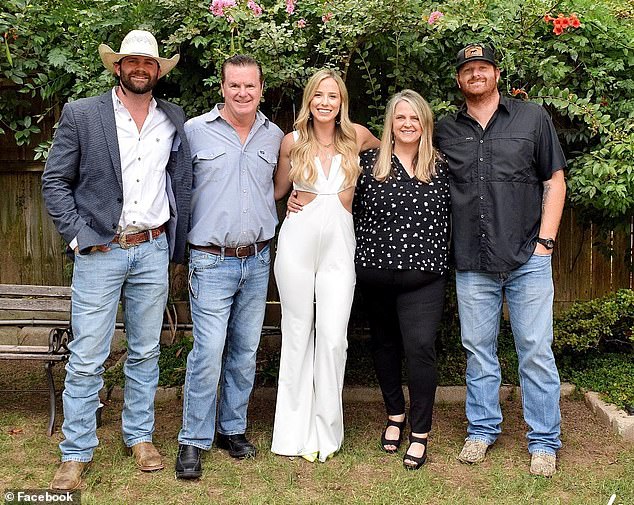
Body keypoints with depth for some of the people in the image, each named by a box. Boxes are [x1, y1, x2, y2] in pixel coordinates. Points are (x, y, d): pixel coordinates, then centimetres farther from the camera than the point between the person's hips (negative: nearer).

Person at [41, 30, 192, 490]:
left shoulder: (174, 120, 8)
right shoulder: (81, 114, -1)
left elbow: (182, 184, 13)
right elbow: (55, 180, -1)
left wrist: (175, 246, 8)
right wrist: (79, 236, -8)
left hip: (153, 250, 3)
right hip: (99, 251, -3)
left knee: (146, 352, 13)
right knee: (87, 359, 0)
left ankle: (140, 436, 28)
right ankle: (76, 453, 13)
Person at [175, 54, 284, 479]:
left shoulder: (275, 136, 8)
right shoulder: (195, 130, -3)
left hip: (258, 260, 4)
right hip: (211, 261, -4)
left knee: (245, 351, 11)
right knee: (209, 352, -7)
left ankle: (233, 429, 26)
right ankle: (194, 441, 7)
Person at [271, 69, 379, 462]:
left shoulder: (357, 135, 3)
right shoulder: (293, 142, 3)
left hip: (339, 245, 0)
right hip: (297, 241, 0)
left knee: (334, 337, -5)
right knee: (298, 333, 5)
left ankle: (326, 428, 11)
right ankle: (296, 428, 16)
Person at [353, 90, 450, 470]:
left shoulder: (442, 166, 4)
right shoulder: (369, 162, 3)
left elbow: (451, 216, 11)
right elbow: (353, 209, 8)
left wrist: (441, 257, 5)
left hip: (424, 276, -1)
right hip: (376, 272, 2)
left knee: (421, 347, -10)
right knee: (385, 343, 14)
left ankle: (420, 434, 3)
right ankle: (395, 415, 33)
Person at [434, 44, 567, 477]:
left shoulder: (533, 118, 6)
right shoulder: (445, 132, 10)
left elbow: (555, 181, 5)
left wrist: (546, 240, -3)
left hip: (528, 259, -2)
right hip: (473, 263, 2)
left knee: (536, 351, 1)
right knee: (478, 349, 10)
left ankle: (544, 442, 13)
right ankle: (482, 429, 25)